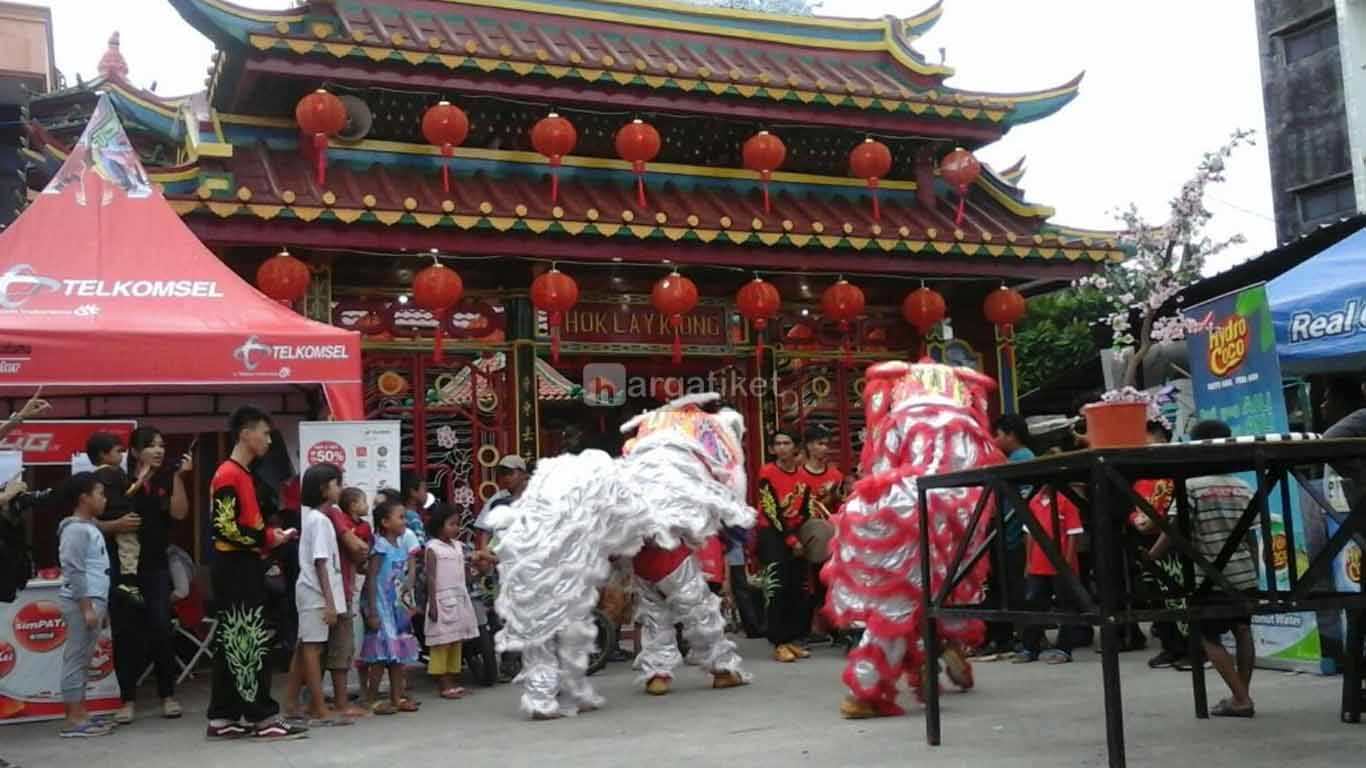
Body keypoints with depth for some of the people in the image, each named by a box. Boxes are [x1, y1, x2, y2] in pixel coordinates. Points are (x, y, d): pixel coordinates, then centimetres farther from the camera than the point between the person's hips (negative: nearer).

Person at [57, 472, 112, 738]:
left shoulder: (89, 527, 17)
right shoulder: (76, 530, -12)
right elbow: (75, 572, -18)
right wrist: (87, 607, -20)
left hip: (92, 600, 10)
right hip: (81, 602, -10)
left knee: (82, 660, 11)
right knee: (76, 659, -6)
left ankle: (81, 715, 15)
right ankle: (74, 720, -4)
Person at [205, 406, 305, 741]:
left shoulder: (243, 474, 17)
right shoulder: (228, 475, -13)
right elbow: (225, 527, -20)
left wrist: (271, 535, 10)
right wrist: (266, 539, -13)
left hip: (245, 568, 10)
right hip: (234, 569, -10)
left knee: (234, 643, 11)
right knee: (248, 642, -7)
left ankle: (223, 718, 15)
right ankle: (263, 717, -4)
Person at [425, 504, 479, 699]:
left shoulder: (458, 546, 11)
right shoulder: (433, 548, -7)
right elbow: (431, 577, -10)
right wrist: (432, 603, -14)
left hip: (459, 599, 7)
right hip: (443, 600, -7)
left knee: (456, 643, 9)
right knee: (441, 645, -2)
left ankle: (452, 682, 15)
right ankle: (443, 686, 1)